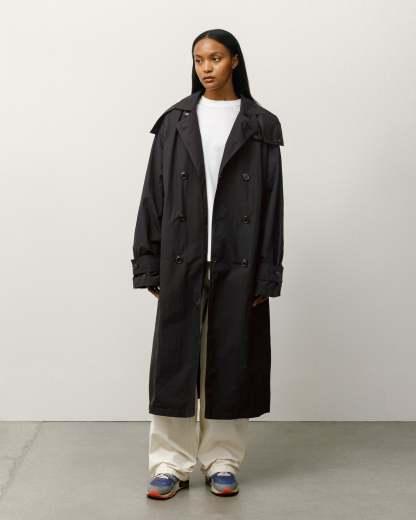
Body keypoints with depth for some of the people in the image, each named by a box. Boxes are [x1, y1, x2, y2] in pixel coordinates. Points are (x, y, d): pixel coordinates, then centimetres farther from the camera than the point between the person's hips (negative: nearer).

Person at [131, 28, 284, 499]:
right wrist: (150, 265, 0)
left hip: (237, 263, -1)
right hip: (182, 261, 1)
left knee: (231, 358, 5)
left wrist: (266, 275, -5)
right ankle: (171, 465, 12)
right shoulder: (175, 122, 6)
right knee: (175, 358, 2)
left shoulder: (260, 126, 3)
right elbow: (154, 194, 5)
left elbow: (271, 202, 0)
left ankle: (222, 462, 18)